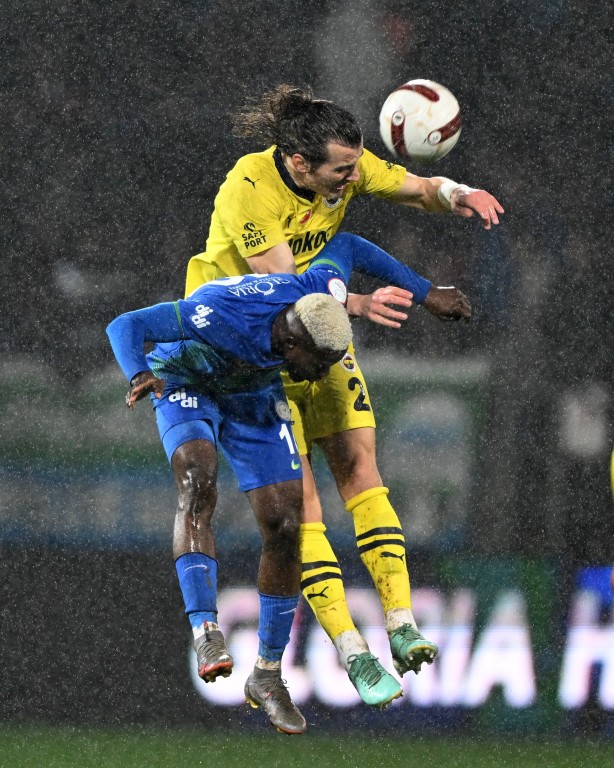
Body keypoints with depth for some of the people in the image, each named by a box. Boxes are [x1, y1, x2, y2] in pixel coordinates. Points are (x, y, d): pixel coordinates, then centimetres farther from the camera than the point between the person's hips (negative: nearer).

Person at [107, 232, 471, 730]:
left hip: (253, 395, 5)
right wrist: (140, 376, -61)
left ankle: (268, 676, 8)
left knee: (284, 526, -4)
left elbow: (346, 247, -4)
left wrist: (427, 293, 3)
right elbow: (126, 326, -40)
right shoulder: (220, 315, -41)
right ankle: (206, 632, -41)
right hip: (187, 385, -5)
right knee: (198, 485, -34)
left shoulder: (318, 297, -26)